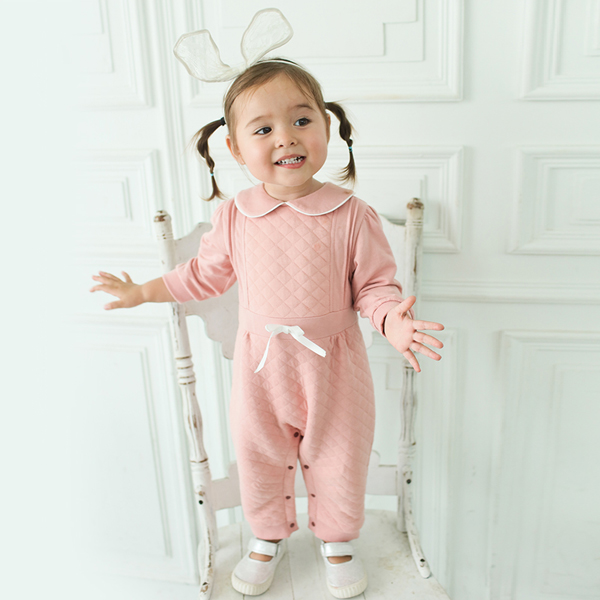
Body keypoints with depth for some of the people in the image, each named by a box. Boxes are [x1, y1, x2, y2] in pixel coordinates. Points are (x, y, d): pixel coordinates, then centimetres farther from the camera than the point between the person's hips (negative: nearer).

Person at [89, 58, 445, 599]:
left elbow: (374, 285, -8)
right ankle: (269, 536, 48)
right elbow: (207, 273, 8)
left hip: (332, 363, -1)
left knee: (337, 460, 15)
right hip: (260, 363, 2)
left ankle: (337, 540, 45)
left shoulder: (352, 215, -14)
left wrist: (391, 319, -29)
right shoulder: (234, 216, -7)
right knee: (259, 457, 18)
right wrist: (143, 292, 12)